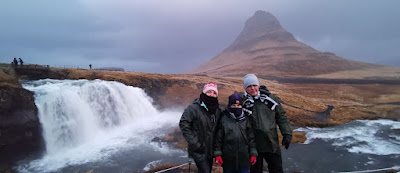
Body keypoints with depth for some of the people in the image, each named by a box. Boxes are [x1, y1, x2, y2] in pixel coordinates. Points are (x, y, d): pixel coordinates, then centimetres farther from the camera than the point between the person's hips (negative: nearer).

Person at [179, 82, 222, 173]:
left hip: (210, 149, 6)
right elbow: (183, 124, -16)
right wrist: (194, 143, -18)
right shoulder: (194, 108, -15)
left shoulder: (217, 110, 5)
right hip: (198, 150, -6)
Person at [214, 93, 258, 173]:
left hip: (244, 158, 2)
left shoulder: (245, 120, 6)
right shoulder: (223, 119, -3)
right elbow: (218, 138, -2)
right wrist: (217, 154, -5)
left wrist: (253, 154, 6)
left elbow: (251, 137, 8)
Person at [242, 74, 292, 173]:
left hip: (272, 143, 2)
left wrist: (287, 134, 3)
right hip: (253, 145, -2)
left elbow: (281, 117, 7)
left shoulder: (270, 98, 0)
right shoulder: (242, 102, -7)